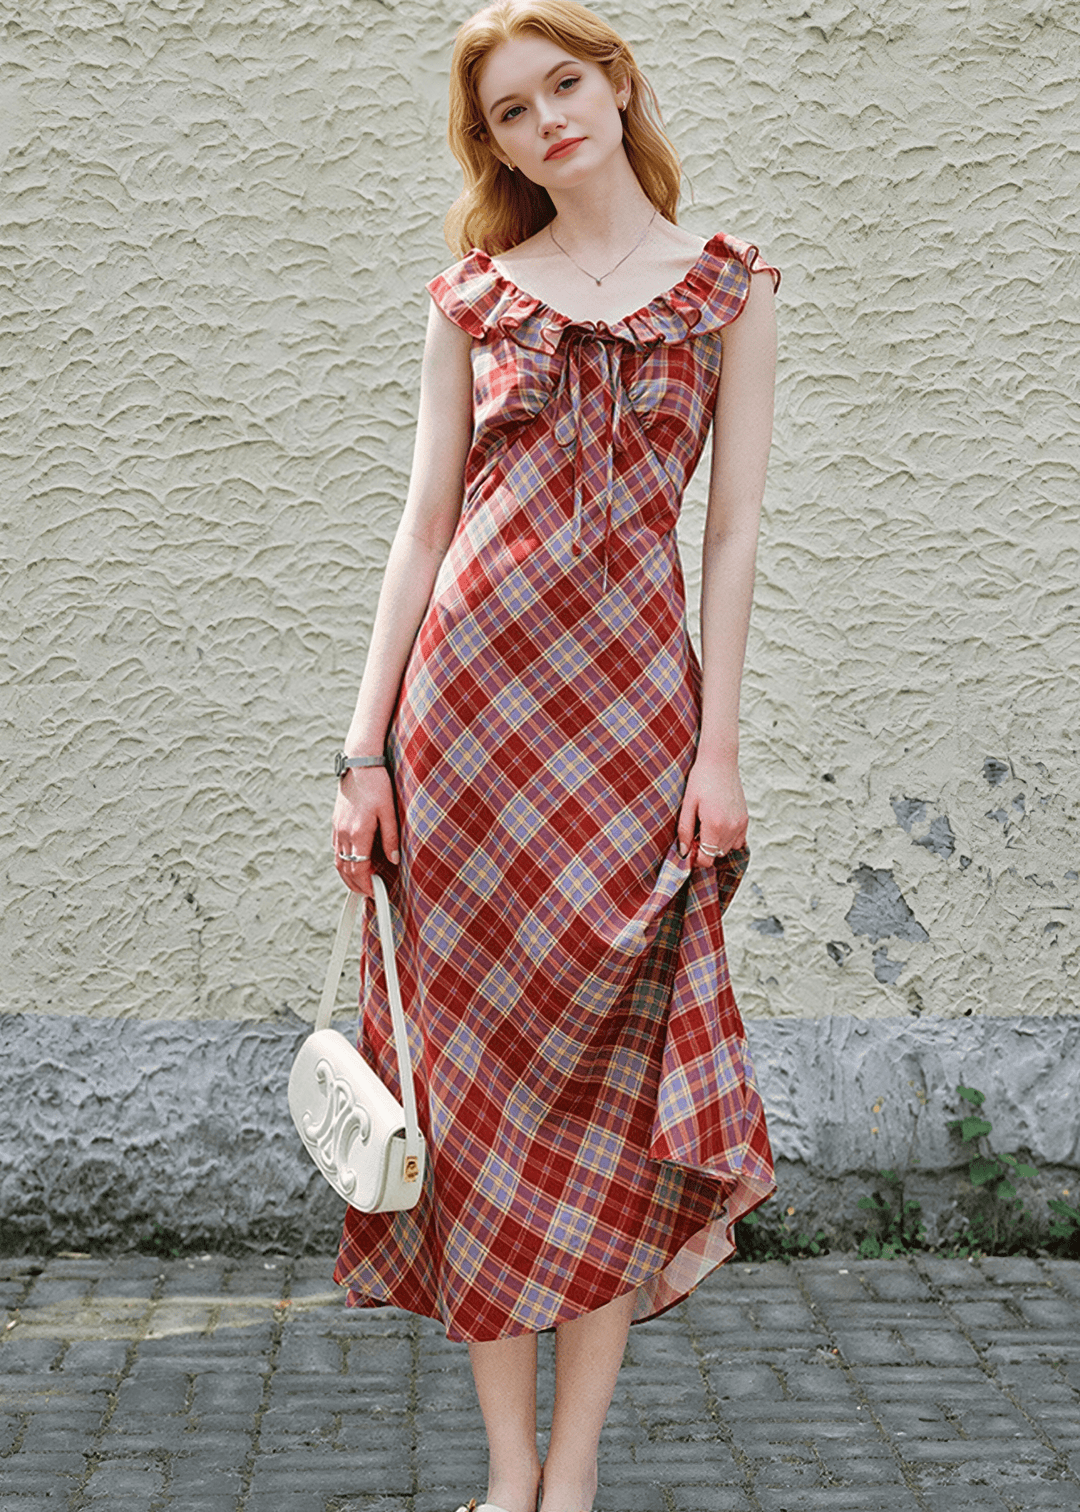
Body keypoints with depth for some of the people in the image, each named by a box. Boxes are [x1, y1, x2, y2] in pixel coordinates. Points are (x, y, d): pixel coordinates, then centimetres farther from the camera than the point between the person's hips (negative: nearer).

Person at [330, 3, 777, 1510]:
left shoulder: (728, 286, 7)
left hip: (631, 705, -1)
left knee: (608, 1075, -1)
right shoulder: (475, 295, 11)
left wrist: (719, 744, -5)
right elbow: (425, 521, 7)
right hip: (465, 692, 2)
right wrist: (367, 747, 2)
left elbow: (736, 526, 3)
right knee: (479, 1065, 3)